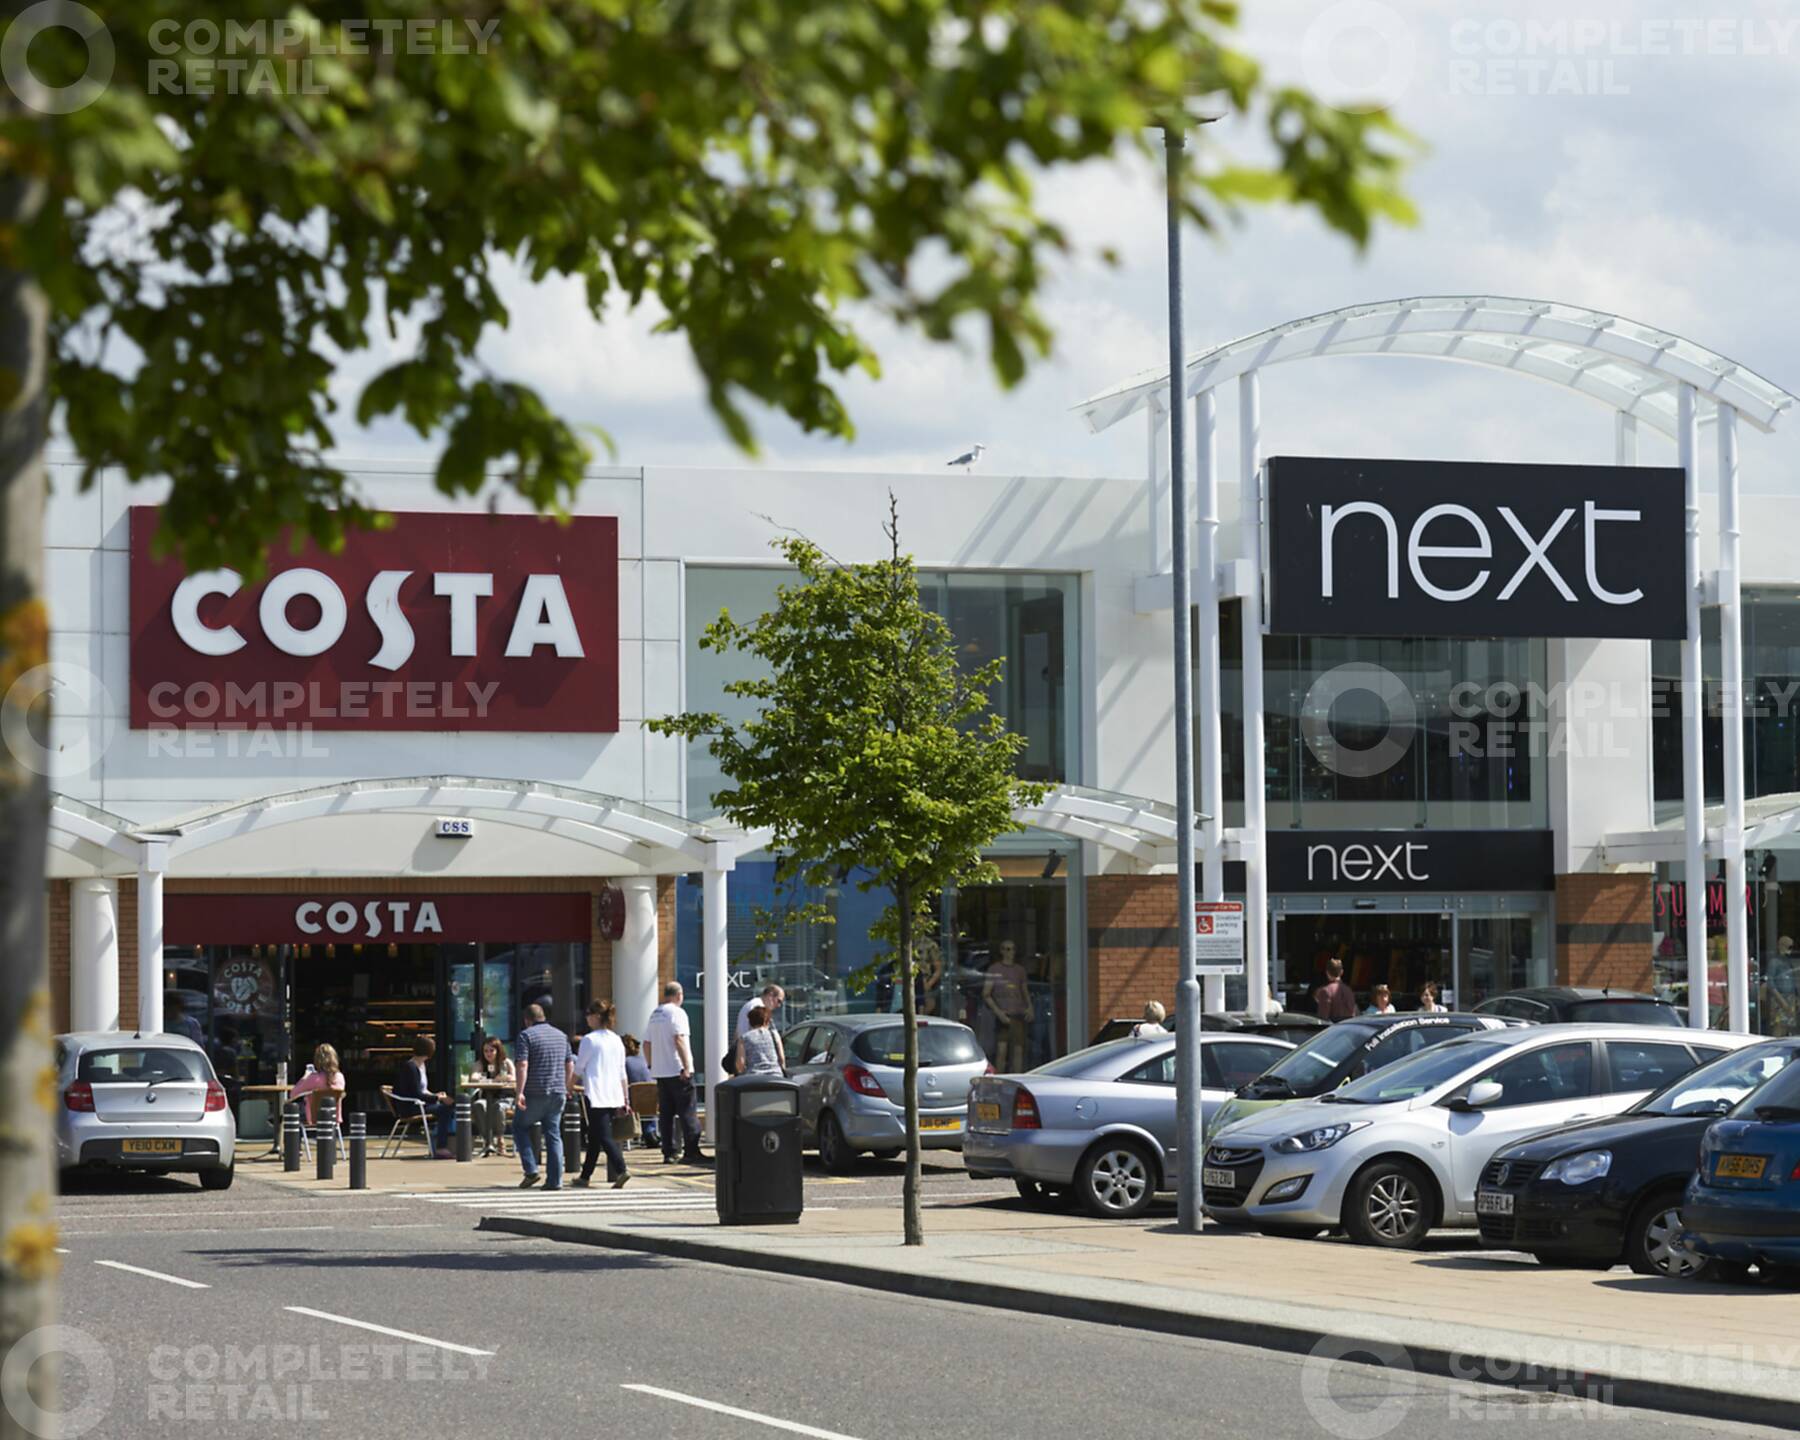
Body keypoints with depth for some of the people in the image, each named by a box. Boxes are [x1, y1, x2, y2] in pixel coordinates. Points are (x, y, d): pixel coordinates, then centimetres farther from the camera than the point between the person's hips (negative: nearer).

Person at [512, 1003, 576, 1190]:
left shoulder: (526, 1035, -6)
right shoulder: (561, 1036, 13)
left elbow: (522, 1065, -16)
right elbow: (570, 1065, 16)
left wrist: (519, 1092, -19)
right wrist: (565, 1089, 23)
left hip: (534, 1094, -5)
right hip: (558, 1093, 5)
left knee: (520, 1127, 13)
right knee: (553, 1134, 8)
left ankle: (531, 1170, 1)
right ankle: (555, 1180, 3)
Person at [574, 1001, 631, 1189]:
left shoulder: (589, 1040, -8)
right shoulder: (616, 1040, 11)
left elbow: (578, 1070, -4)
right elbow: (622, 1074, 13)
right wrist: (625, 1101, 16)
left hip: (594, 1096, -7)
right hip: (614, 1096, 7)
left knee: (603, 1137, -10)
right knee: (594, 1139, 15)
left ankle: (621, 1170, -26)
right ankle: (585, 1176, 21)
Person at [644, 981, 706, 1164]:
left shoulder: (654, 1015, 14)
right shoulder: (677, 1012, -9)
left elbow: (646, 1044, 16)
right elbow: (679, 1040, -18)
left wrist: (651, 1065, 24)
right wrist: (686, 1067, -19)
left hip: (660, 1071, 7)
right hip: (677, 1070, -7)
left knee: (665, 1113, 8)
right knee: (687, 1112, -4)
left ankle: (668, 1153, 7)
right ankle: (691, 1152, -8)